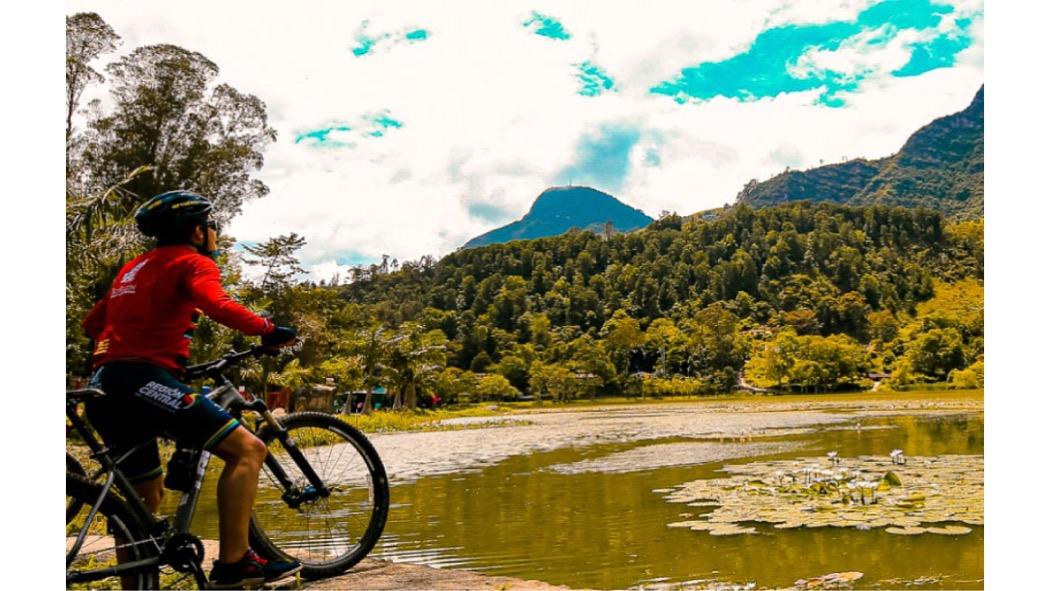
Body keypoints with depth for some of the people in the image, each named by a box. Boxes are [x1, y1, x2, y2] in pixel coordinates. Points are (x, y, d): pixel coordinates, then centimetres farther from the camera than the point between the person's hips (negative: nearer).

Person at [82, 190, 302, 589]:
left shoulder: (134, 267, 26)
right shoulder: (193, 261, 1)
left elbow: (92, 323, 29)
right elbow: (218, 306, -20)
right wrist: (269, 330, -10)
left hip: (104, 387, 10)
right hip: (144, 380, -9)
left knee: (146, 495, 20)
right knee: (247, 449, -12)